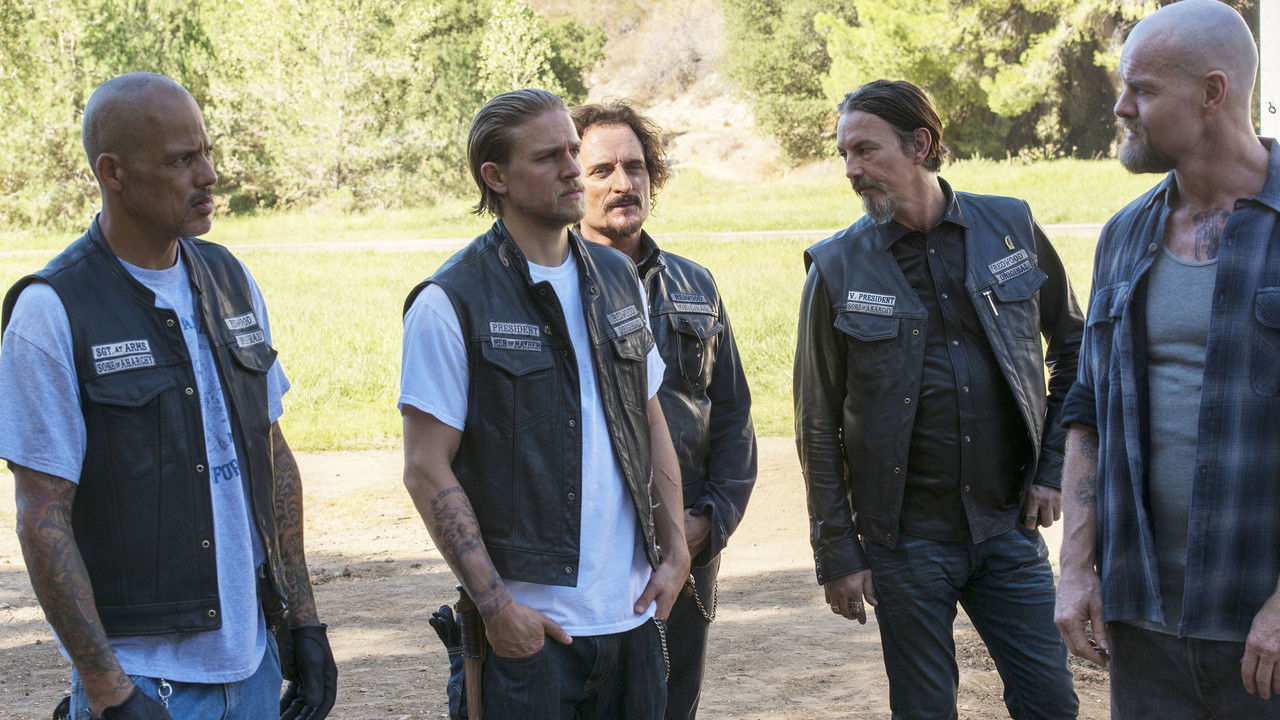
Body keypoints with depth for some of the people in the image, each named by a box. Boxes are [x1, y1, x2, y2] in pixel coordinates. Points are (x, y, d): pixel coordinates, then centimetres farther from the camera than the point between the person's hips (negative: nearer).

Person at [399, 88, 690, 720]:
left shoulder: (617, 278, 10)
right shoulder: (450, 303, -8)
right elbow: (426, 470, -10)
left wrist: (674, 551, 7)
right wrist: (494, 603, -14)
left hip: (634, 612, 6)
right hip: (529, 621, -5)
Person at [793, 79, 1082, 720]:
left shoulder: (1011, 227, 1)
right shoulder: (839, 268, -4)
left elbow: (1074, 348, 14)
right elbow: (818, 429, 0)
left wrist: (1053, 467, 6)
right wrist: (837, 556, -2)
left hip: (1008, 525, 2)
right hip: (905, 540, -1)